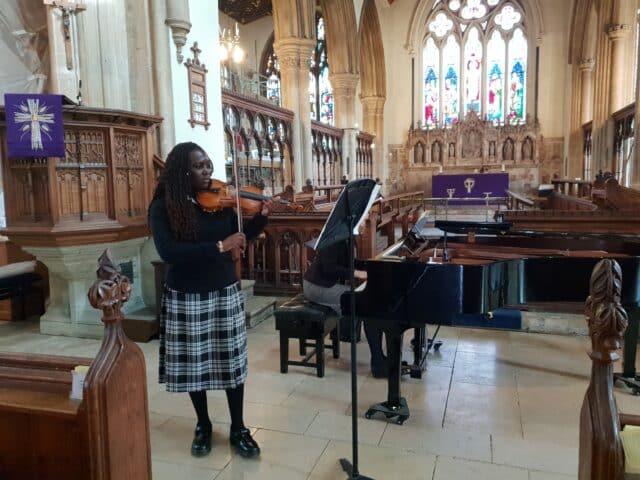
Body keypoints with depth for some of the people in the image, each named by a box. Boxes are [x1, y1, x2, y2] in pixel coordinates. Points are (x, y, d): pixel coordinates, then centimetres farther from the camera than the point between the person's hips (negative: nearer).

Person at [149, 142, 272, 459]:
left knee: (232, 361, 8)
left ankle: (238, 430, 24)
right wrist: (218, 246, -28)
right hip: (186, 297, -2)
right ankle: (203, 426, 33)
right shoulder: (163, 207, -10)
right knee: (193, 364, 10)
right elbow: (168, 252, -23)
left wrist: (262, 215, -7)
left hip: (225, 292, 3)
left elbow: (240, 236, 10)